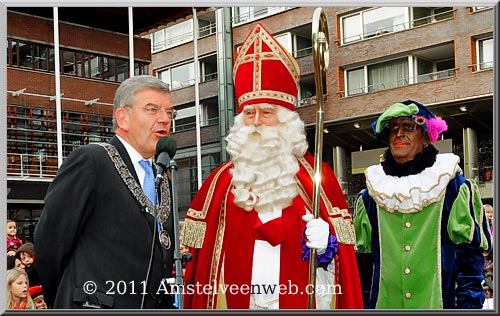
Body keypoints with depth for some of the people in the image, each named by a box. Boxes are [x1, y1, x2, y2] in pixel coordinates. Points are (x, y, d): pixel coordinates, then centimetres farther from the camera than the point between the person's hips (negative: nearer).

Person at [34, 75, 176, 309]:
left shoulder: (162, 180, 16)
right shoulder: (89, 160, -8)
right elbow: (49, 239, -8)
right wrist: (60, 302, 1)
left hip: (153, 306, 7)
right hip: (95, 305, -6)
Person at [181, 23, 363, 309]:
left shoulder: (316, 175, -2)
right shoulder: (222, 179, 4)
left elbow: (343, 241, -1)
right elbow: (200, 249, 4)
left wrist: (325, 242, -20)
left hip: (301, 300, -1)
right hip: (235, 301, 2)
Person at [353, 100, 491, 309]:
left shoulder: (455, 187, 2)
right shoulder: (369, 196, 10)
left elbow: (470, 254, -2)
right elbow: (363, 259, 11)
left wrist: (467, 305, -9)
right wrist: (363, 306, 6)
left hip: (438, 303, -2)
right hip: (384, 304, 2)